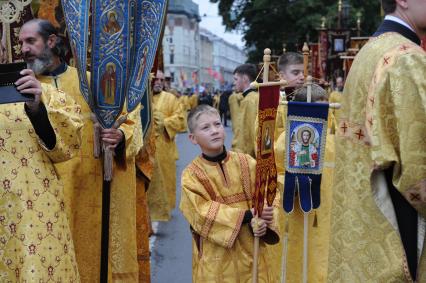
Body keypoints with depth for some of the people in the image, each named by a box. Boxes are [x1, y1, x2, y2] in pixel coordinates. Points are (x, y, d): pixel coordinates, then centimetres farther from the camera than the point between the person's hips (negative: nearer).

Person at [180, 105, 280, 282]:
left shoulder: (247, 163, 0)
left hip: (250, 249, 2)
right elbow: (204, 213, -17)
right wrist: (248, 215, -22)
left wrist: (262, 222, -20)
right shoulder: (191, 175, -7)